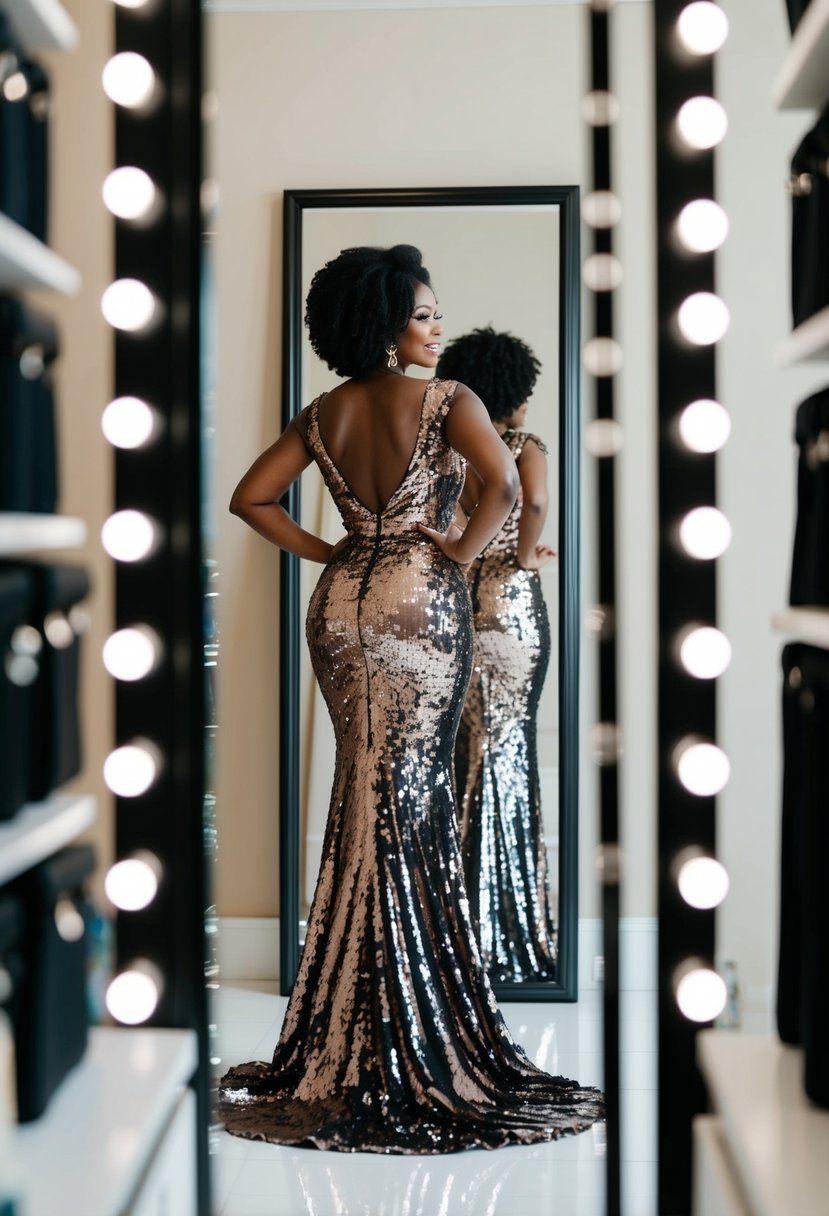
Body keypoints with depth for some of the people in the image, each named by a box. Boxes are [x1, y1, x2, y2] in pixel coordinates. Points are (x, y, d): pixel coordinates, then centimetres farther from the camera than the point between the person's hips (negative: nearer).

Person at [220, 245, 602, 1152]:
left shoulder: (324, 414, 8)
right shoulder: (447, 400, -8)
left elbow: (250, 498, 10)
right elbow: (502, 482, -24)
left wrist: (320, 552, 12)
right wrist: (462, 551, -9)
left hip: (340, 604, 5)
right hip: (418, 602, -5)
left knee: (365, 799, 13)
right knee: (407, 803, 0)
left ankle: (349, 1039, 19)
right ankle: (410, 1047, 6)